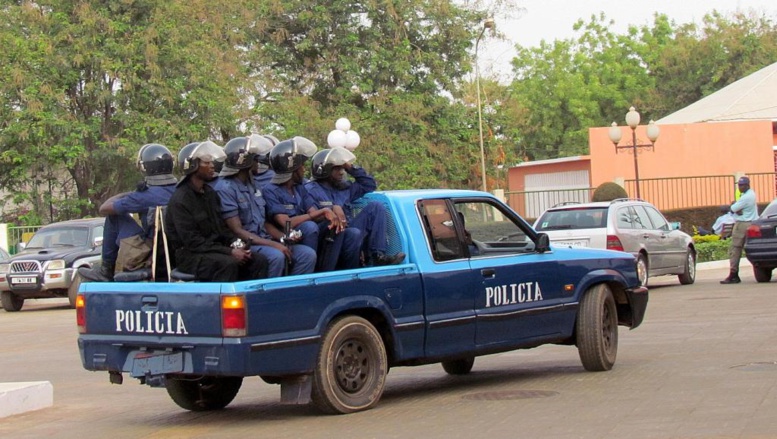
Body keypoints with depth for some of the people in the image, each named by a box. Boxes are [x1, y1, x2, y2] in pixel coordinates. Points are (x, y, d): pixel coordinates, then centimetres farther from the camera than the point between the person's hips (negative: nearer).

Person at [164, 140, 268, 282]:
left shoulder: (210, 193, 13)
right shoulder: (180, 199, -14)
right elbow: (192, 241, -20)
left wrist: (235, 243, -4)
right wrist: (229, 252, -24)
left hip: (214, 249, 8)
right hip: (189, 254, -8)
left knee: (259, 261, -11)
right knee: (229, 264, -34)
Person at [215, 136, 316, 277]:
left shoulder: (252, 185, 16)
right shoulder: (225, 189, -12)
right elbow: (237, 231, -17)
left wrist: (283, 238, -2)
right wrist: (273, 244, -24)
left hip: (263, 240, 8)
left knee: (307, 254, -10)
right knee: (276, 256, -35)